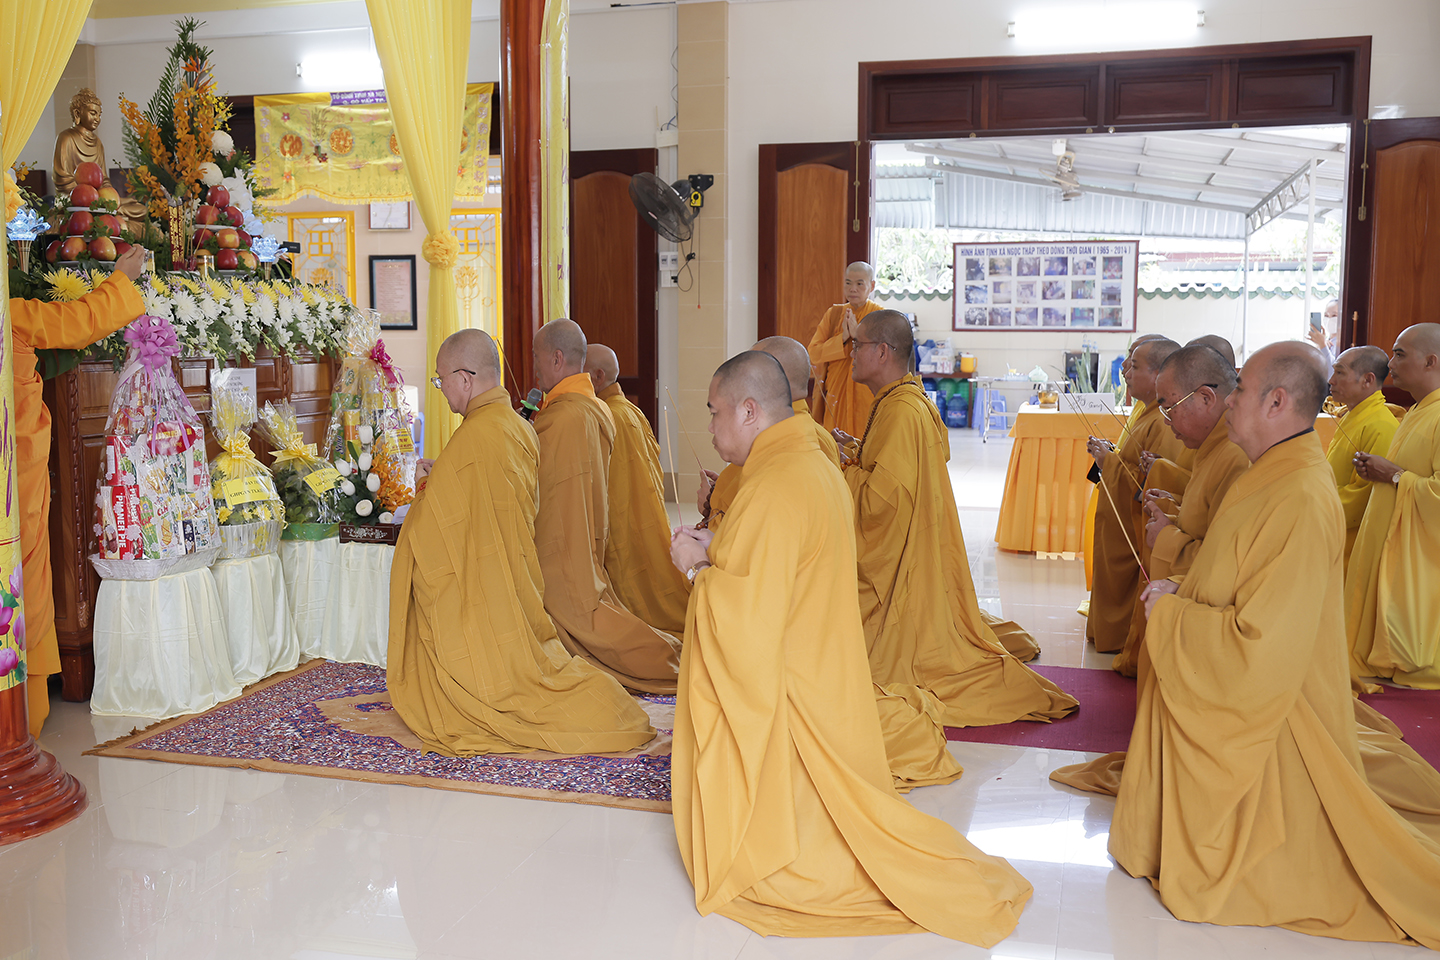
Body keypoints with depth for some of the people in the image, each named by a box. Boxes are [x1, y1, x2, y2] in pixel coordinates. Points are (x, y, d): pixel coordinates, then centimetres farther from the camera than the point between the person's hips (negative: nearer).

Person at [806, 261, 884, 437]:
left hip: (867, 396, -2)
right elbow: (813, 353, -1)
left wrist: (859, 336, -18)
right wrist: (843, 338, -13)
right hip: (836, 395, 2)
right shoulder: (833, 314, 9)